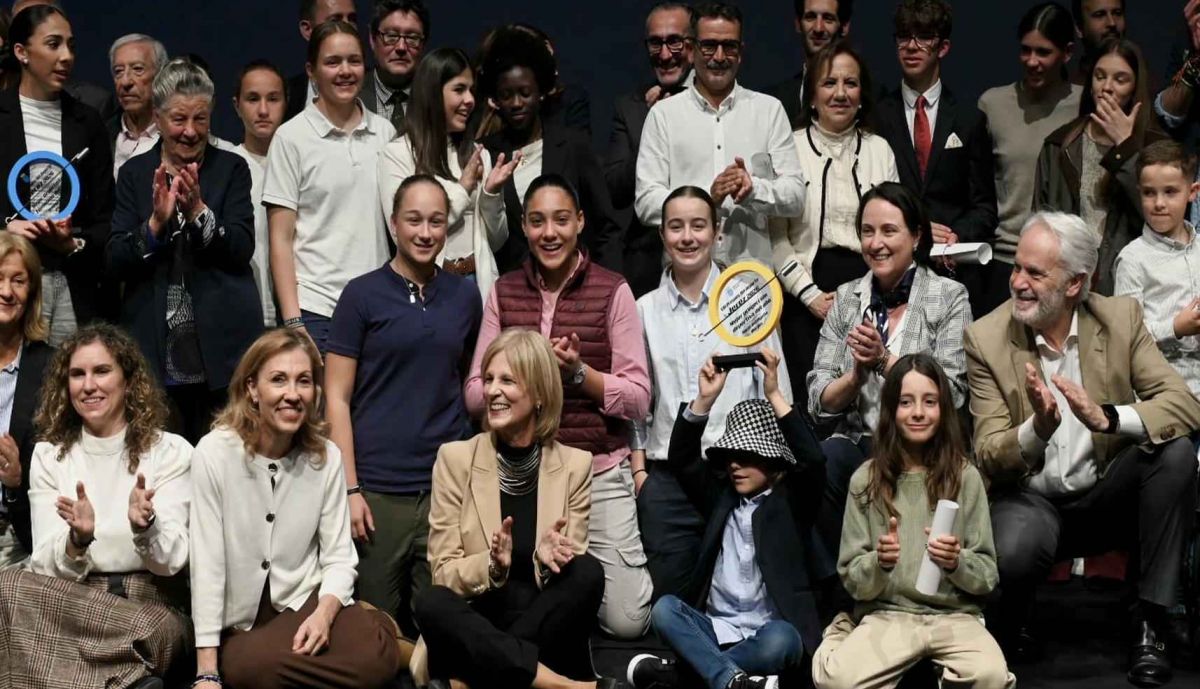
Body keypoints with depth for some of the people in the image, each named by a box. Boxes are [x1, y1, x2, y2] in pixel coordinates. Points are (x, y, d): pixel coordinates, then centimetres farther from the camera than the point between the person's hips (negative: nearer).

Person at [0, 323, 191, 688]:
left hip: (149, 602, -4)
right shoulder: (49, 455, 9)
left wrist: (145, 526, -28)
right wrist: (78, 539, -23)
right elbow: (46, 566, 0)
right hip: (69, 601, 4)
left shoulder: (171, 452, 3)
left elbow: (170, 561, -6)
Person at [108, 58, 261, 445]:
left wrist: (198, 211, -18)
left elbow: (242, 250, -4)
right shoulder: (135, 174, 9)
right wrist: (156, 222, -16)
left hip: (221, 346, -1)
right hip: (154, 348, 1)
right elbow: (115, 262, 0)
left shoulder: (231, 169, 6)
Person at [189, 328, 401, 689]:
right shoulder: (215, 453, -11)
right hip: (242, 623, -1)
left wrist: (323, 614, -21)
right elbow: (206, 564, -12)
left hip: (308, 603, 1)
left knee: (375, 656, -30)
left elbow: (339, 559, 1)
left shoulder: (326, 457, 1)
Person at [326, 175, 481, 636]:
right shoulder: (363, 295, -1)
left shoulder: (464, 296, 9)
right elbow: (337, 397, -2)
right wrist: (349, 489, -9)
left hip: (445, 485, 3)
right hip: (377, 490, -3)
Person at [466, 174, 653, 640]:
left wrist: (579, 372, -19)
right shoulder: (504, 292, 6)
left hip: (600, 470, -2)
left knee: (626, 620, -5)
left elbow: (639, 399, -4)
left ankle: (588, 567, 26)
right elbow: (475, 394, 3)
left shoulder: (612, 291, -2)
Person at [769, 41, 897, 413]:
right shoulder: (791, 148, 2)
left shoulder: (879, 150, 12)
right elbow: (776, 236, 0)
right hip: (808, 297, -2)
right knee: (810, 400, -6)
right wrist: (810, 294, -8)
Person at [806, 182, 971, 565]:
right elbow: (818, 404, 8)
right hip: (855, 442, 3)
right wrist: (857, 374, -11)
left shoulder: (949, 298, 4)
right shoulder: (846, 298, 14)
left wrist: (884, 360, -15)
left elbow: (951, 397, -7)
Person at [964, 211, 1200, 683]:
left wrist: (1106, 417, -34)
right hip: (1031, 498, -2)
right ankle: (1013, 621, 2)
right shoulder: (986, 338, -8)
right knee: (1015, 551, -36)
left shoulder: (1121, 318, -4)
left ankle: (1150, 620, -15)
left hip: (1106, 494, 3)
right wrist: (1038, 429, -33)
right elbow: (988, 457, -11)